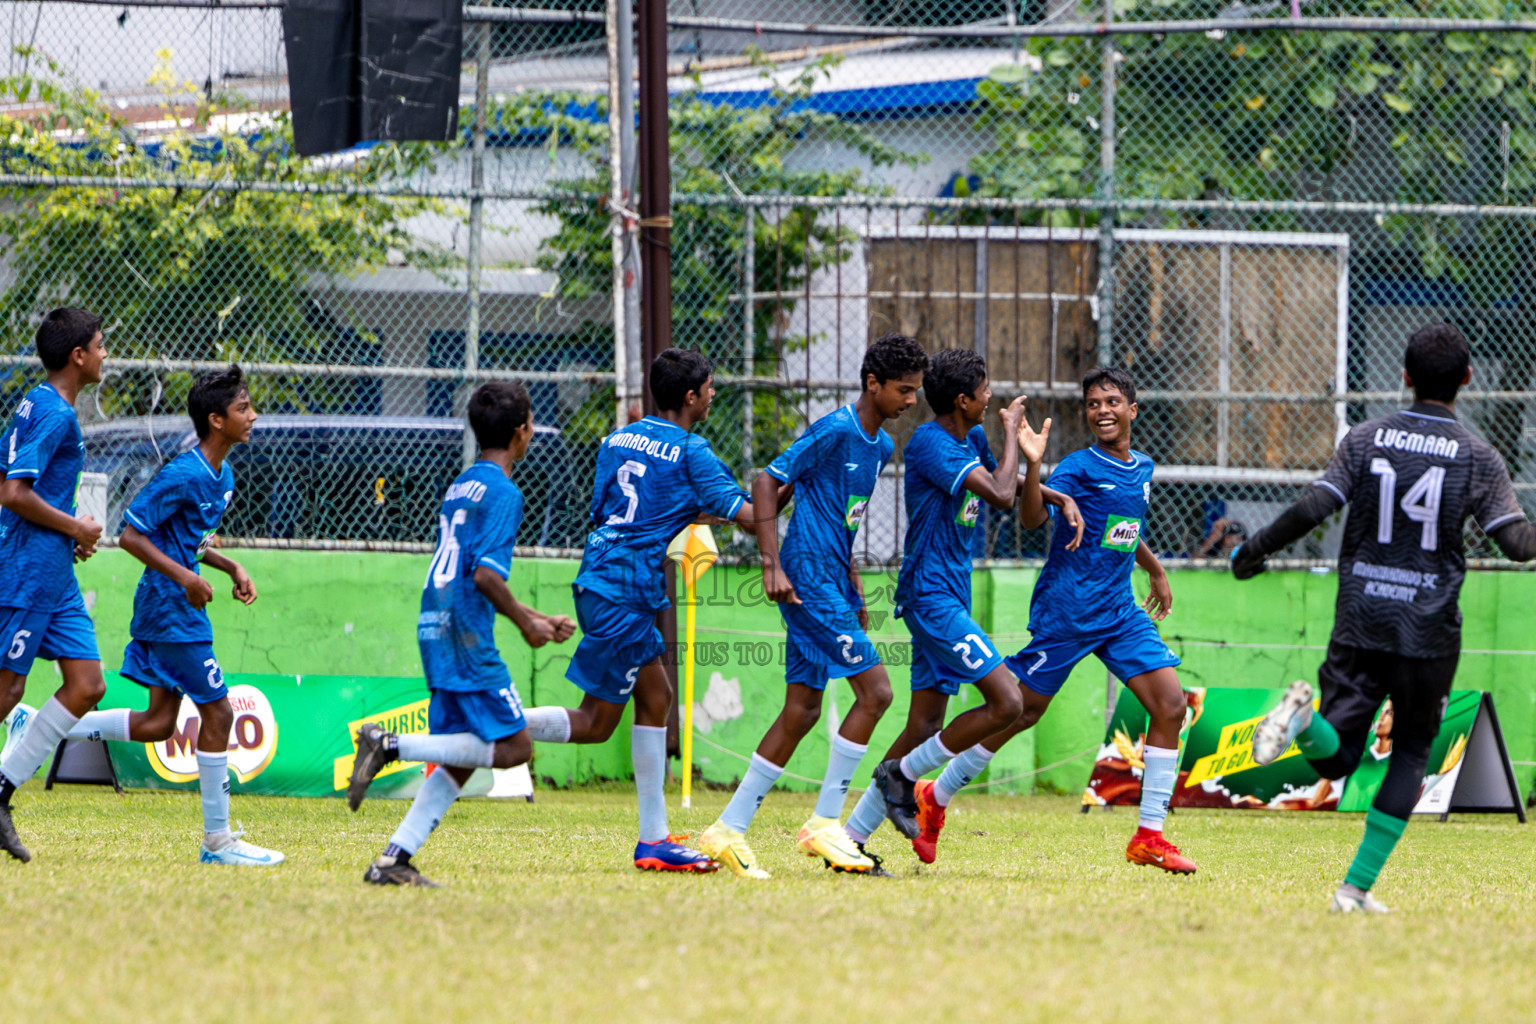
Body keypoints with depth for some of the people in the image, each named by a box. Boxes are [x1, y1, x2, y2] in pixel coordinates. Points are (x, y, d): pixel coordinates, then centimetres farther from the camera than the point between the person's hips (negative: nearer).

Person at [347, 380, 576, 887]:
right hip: (466, 635, -9)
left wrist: (536, 618, 29)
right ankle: (391, 745, -15)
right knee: (512, 745, -6)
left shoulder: (460, 486, 19)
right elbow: (487, 574, -19)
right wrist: (525, 623, -5)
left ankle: (394, 860, 0)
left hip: (436, 631, 9)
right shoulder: (502, 492, -9)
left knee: (459, 757, 9)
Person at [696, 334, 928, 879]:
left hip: (831, 583, 9)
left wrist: (854, 593, 24)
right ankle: (824, 823, -9)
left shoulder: (880, 446, 15)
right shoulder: (834, 431, -13)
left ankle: (729, 830, 9)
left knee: (801, 711, 7)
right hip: (808, 580, -9)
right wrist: (772, 565, -20)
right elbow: (766, 483, -14)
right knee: (874, 690, -14)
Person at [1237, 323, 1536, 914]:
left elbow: (1312, 509, -7)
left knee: (1335, 757, 5)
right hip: (1429, 631, -1)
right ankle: (1357, 887, 7)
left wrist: (1253, 551, 7)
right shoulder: (1478, 458, -3)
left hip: (1360, 623, 1)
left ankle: (1303, 715, -32)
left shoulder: (1366, 440, 1)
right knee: (1411, 753, 16)